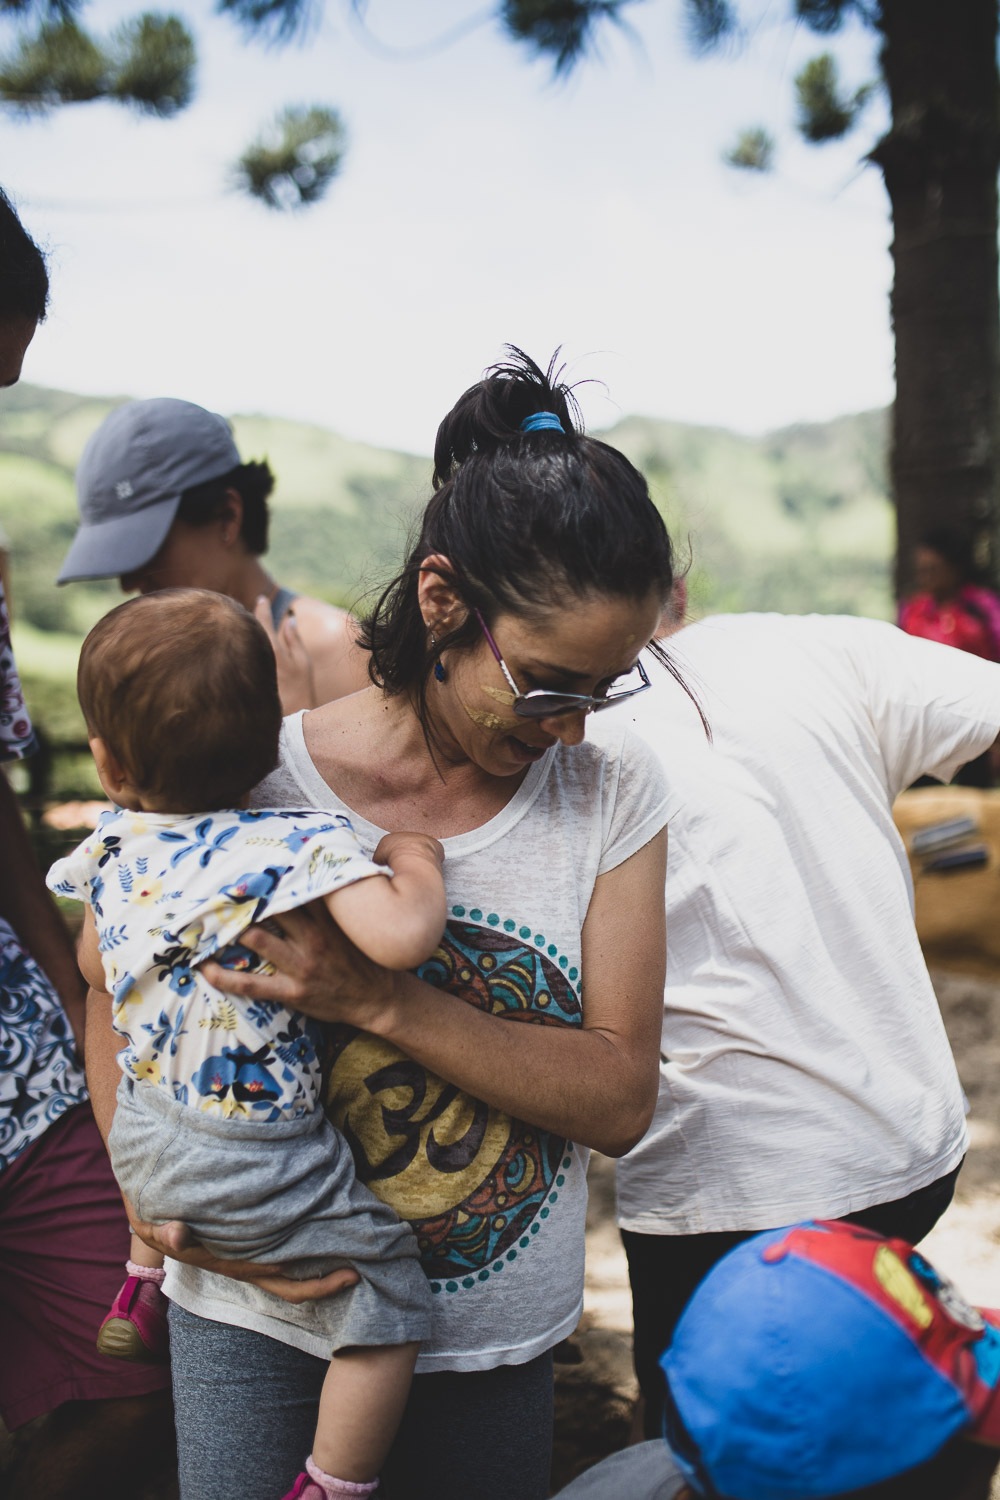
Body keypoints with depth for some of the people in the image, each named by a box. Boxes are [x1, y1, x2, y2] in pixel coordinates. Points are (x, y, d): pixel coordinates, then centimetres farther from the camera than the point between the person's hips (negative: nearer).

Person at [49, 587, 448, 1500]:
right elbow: (404, 938, -38)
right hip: (251, 1172, -7)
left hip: (138, 1136, 7)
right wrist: (415, 858, -17)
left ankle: (141, 1285, 61)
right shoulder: (300, 847, -25)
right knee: (388, 1306, 8)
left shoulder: (110, 849, -3)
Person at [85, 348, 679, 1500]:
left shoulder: (613, 786, -9)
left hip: (498, 1350, 2)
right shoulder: (248, 783, -14)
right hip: (261, 1330, -1)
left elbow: (619, 1100, -13)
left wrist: (378, 999, -25)